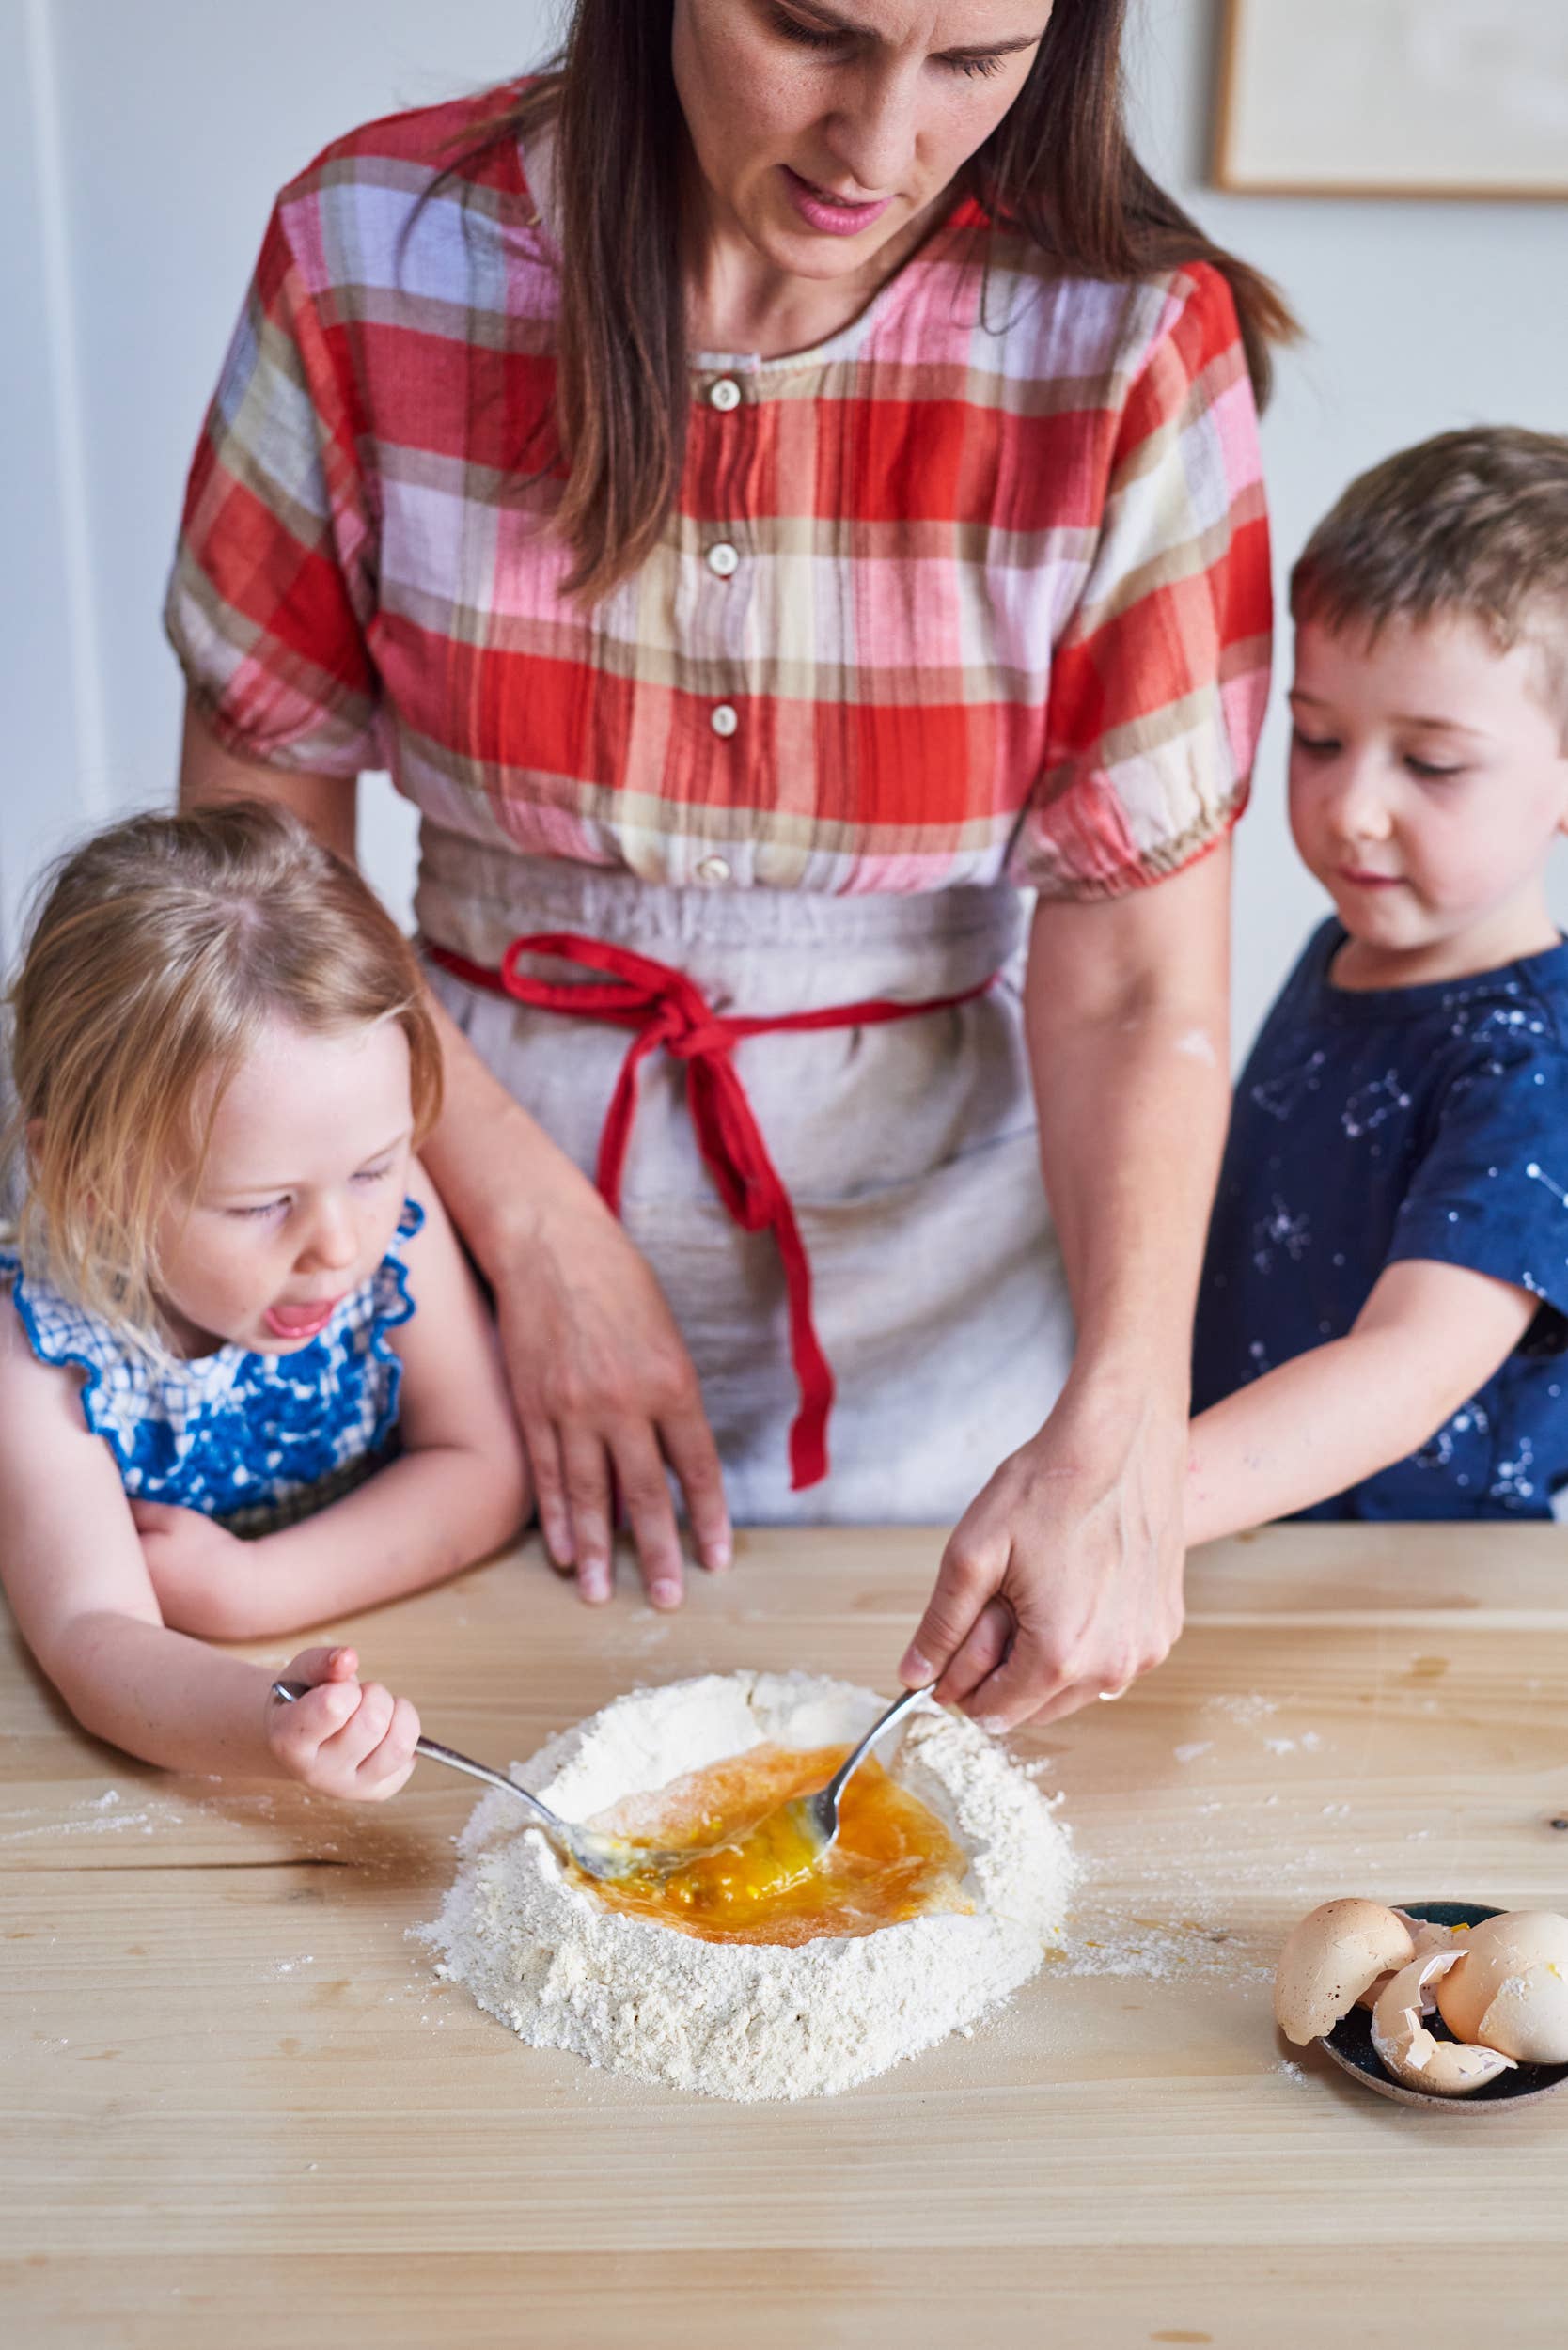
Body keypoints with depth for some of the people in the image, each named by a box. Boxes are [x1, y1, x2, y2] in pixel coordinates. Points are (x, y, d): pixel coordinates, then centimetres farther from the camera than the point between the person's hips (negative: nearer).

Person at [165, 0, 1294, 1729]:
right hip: (477, 1159, 1)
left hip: (934, 1291, 0)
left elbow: (1133, 987, -14)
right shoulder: (375, 254, -12)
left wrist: (1121, 1427, -28)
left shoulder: (1137, 352, -14)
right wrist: (539, 1227, -12)